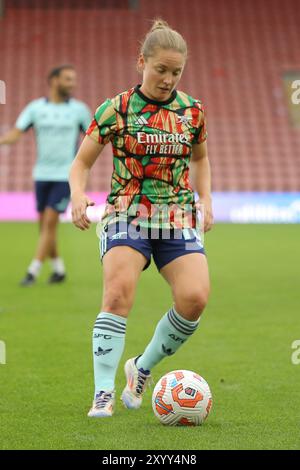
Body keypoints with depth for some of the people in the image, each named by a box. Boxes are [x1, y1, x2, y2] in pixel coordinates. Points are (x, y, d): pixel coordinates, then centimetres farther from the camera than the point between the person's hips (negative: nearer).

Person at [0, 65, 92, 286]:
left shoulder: (79, 109, 0)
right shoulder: (36, 108, 1)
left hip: (66, 176, -3)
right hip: (42, 174, 3)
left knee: (50, 221, -11)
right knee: (44, 224, 7)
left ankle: (33, 271, -9)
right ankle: (59, 268, 24)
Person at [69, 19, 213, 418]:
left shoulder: (192, 110, 8)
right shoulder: (116, 109, -2)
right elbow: (81, 163, 3)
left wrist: (206, 199, 11)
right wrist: (78, 196, -16)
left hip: (179, 220, 3)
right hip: (127, 216, -3)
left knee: (195, 297, -19)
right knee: (118, 293, -25)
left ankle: (143, 369, 6)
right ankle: (103, 394, -18)